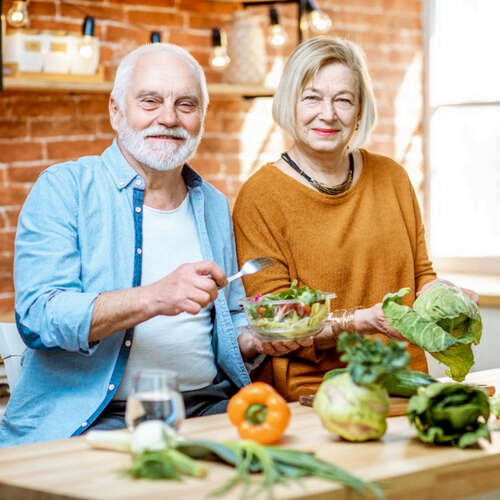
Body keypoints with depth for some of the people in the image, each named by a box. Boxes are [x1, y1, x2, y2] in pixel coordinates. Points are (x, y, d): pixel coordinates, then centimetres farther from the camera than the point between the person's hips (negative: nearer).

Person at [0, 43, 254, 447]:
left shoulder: (215, 206, 16)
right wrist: (153, 298, -28)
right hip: (90, 420, -6)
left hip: (207, 409, 6)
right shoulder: (64, 188, -1)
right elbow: (38, 316, -14)